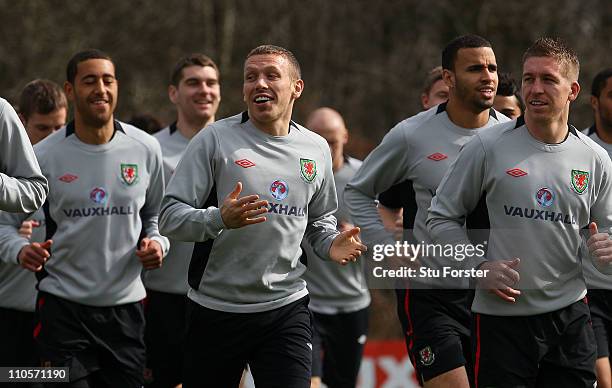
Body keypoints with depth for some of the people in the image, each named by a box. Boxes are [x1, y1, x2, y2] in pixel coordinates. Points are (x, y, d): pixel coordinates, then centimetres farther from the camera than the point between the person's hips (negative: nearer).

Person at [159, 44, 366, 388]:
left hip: (287, 309, 2)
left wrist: (331, 244, 2)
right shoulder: (215, 139, -4)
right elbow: (170, 216, -8)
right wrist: (220, 219, -26)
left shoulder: (316, 149, 9)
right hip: (216, 308, -2)